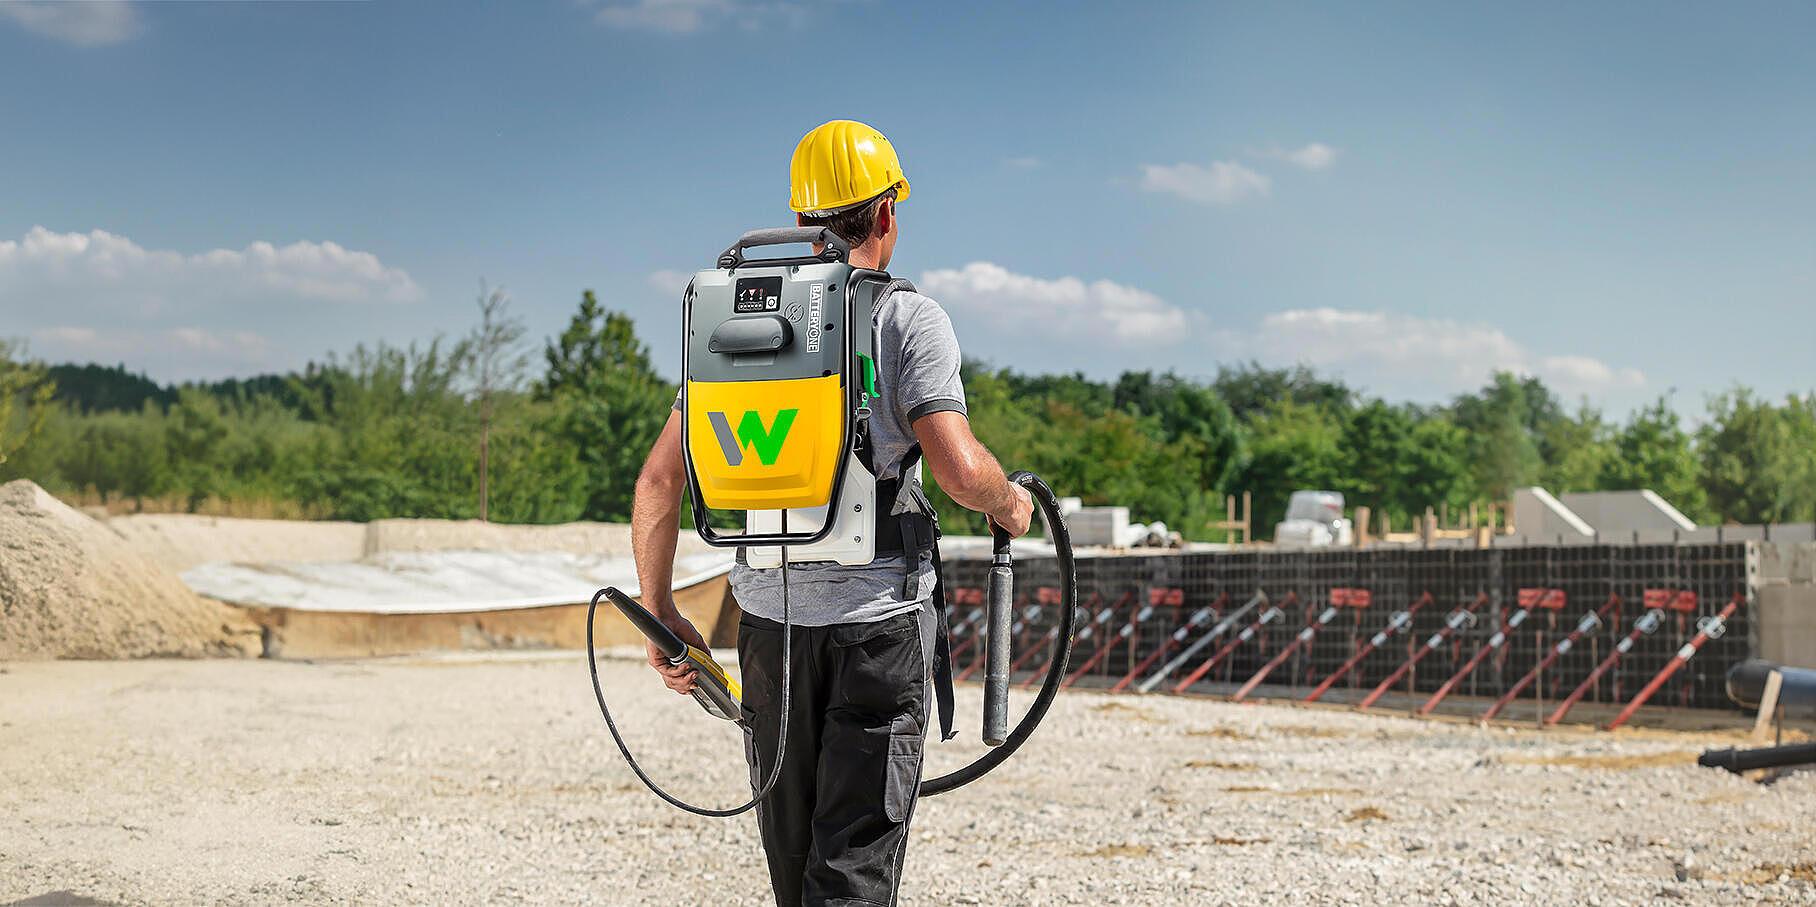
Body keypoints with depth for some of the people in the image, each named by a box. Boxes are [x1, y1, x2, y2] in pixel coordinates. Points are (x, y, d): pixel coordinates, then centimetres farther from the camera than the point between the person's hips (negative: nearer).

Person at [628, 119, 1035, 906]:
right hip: (880, 618, -4)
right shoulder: (908, 318, -6)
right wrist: (1009, 504, 4)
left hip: (768, 615, 5)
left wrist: (660, 616, 12)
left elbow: (660, 477, 5)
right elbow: (960, 470, -18)